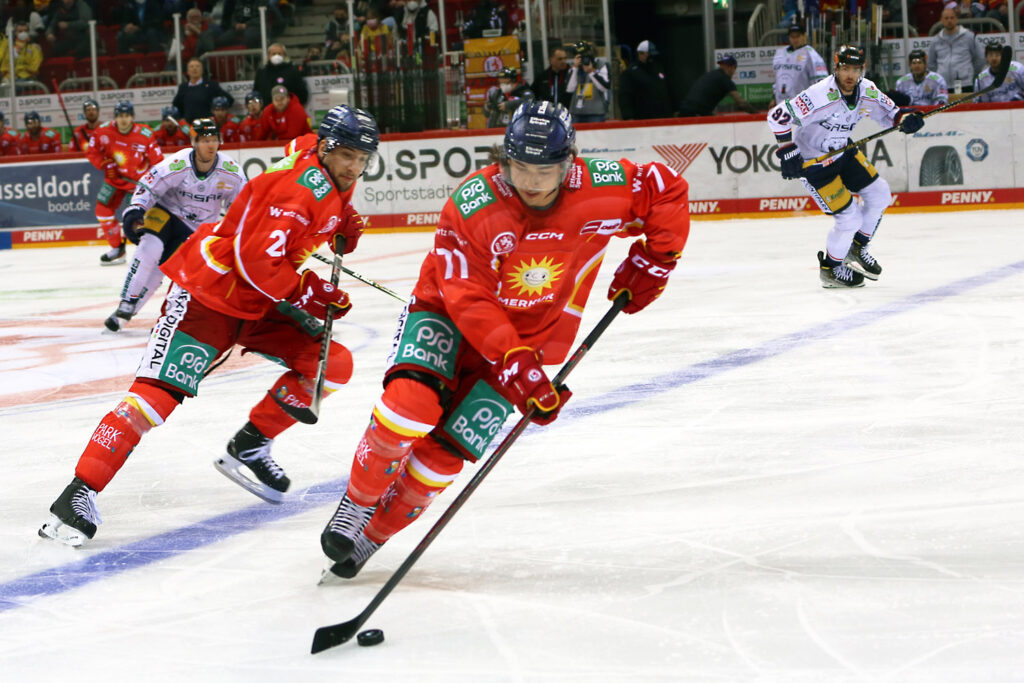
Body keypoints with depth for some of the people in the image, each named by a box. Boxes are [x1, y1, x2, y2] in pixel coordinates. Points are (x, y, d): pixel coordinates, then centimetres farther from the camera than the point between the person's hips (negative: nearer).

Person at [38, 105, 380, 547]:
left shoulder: (333, 189, 7)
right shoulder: (305, 187, -21)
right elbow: (258, 259, -28)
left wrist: (345, 233, 3)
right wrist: (313, 297, -17)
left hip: (258, 307, 9)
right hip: (207, 293, -9)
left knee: (332, 363, -1)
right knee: (158, 393, -18)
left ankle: (249, 448, 9)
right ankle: (79, 493, -17)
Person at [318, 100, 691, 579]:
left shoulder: (601, 190, -20)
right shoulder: (471, 205, -26)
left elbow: (668, 189, -3)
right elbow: (468, 301, -25)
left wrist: (654, 261, -7)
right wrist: (517, 368, -31)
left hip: (527, 336, 2)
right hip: (448, 314, -2)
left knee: (444, 450, -10)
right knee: (412, 402, -29)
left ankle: (373, 534, 10)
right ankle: (358, 504, -4)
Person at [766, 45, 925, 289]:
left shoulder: (866, 91, -10)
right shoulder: (821, 95, -32)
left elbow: (888, 112, 5)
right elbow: (777, 116, -31)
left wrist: (905, 118, -17)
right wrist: (787, 151, -30)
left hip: (842, 151, 8)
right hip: (814, 164, -8)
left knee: (879, 194, 10)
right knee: (849, 218, -9)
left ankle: (856, 248, 32)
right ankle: (829, 268, 17)